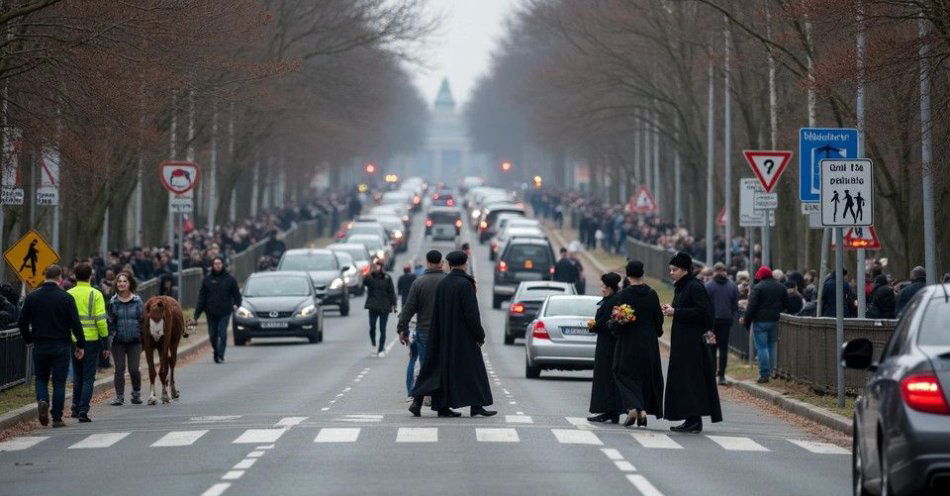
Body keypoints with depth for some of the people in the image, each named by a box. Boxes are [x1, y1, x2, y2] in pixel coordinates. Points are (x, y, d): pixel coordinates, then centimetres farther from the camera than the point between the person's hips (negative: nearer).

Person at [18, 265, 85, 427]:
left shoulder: (32, 297, 1)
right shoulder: (66, 298, -7)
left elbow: (22, 322, 3)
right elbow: (75, 324, -9)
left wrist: (28, 339, 18)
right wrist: (81, 345, 0)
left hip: (40, 347, 2)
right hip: (61, 347, -2)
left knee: (41, 378, 17)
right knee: (59, 382, 4)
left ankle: (42, 401, -11)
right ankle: (57, 418, 3)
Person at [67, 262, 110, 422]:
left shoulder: (68, 295, 2)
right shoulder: (95, 294, -6)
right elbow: (101, 320, -9)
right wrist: (105, 344, -3)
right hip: (91, 341, -3)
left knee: (77, 377, 19)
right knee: (88, 377, 2)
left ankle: (76, 407, 20)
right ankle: (83, 410, -6)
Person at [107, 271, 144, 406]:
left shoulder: (137, 301, 1)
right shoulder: (113, 302, 1)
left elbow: (142, 320, 5)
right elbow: (110, 322, 3)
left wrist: (144, 339, 2)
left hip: (134, 340, 0)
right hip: (118, 341, 1)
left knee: (134, 369, -4)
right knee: (119, 369, 2)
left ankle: (136, 393, 18)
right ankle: (119, 397, 9)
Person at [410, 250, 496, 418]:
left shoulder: (441, 284, 6)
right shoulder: (465, 284, -14)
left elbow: (436, 312, 10)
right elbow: (471, 312, -17)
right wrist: (479, 334, -12)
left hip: (444, 335, 6)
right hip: (463, 335, -6)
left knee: (444, 368, 8)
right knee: (471, 367, 0)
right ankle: (476, 406, -1)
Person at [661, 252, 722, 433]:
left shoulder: (695, 287, -13)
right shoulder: (680, 287, 15)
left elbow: (702, 311, -20)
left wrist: (676, 312, -17)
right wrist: (670, 310, 3)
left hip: (691, 341, -10)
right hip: (681, 340, 10)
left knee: (691, 377, -9)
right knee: (681, 378, 9)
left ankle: (695, 420, -9)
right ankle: (691, 420, 11)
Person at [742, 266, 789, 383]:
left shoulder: (757, 288, -11)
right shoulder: (780, 287, 8)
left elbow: (751, 306, -14)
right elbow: (786, 305, 14)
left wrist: (746, 321, -7)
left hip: (760, 321, -5)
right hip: (775, 321, 5)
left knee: (761, 347, -3)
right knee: (772, 346, 14)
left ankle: (764, 374, -7)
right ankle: (771, 373, 14)